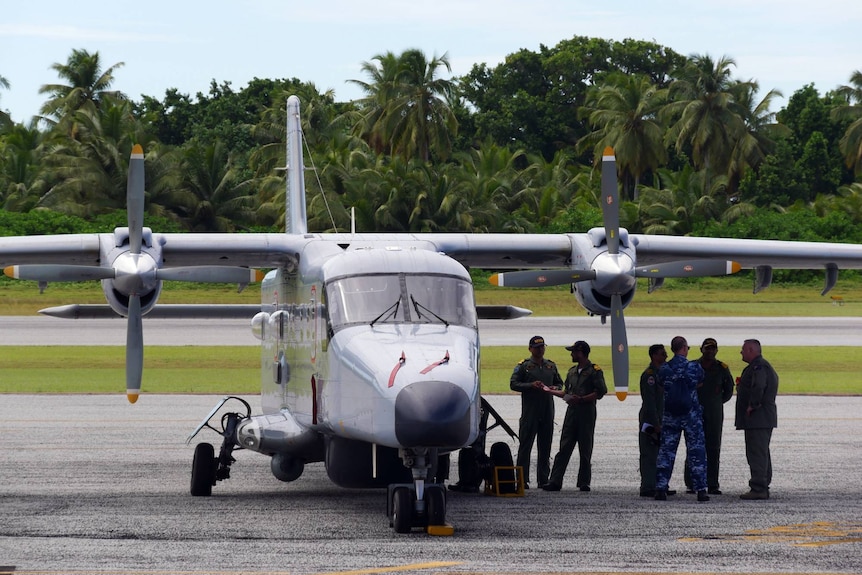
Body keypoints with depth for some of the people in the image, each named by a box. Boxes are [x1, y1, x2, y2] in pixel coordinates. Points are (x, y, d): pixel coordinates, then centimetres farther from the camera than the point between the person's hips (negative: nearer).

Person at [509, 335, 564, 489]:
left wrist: (555, 388, 0)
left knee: (545, 447, 7)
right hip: (530, 411, -4)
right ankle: (523, 480, -3)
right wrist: (531, 385, -16)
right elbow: (513, 384, -3)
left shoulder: (551, 366, 14)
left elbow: (560, 383, 22)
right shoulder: (524, 366, 1)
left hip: (547, 411, 4)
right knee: (525, 445, -5)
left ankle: (543, 479, 12)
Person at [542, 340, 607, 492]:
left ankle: (584, 482, 7)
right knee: (564, 448, -1)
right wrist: (551, 391, 23)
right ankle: (555, 481, -5)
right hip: (571, 411, 6)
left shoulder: (594, 371, -3)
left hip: (587, 413, -6)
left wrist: (581, 399, -17)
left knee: (585, 450, 1)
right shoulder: (572, 371, 19)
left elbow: (600, 392, -11)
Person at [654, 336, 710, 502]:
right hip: (691, 414, -2)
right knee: (696, 451, 2)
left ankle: (660, 489, 4)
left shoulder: (664, 369, -2)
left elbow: (662, 388, 9)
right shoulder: (694, 367, -8)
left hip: (669, 415, 2)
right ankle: (701, 490, -2)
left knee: (666, 451, 7)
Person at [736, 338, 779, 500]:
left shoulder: (758, 367, -15)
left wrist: (752, 406, -22)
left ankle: (758, 488, -14)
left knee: (756, 453, -12)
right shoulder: (764, 366, 20)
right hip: (764, 418, 11)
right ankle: (763, 488, 20)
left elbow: (758, 386, -30)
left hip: (757, 418, -11)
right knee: (762, 453, 15)